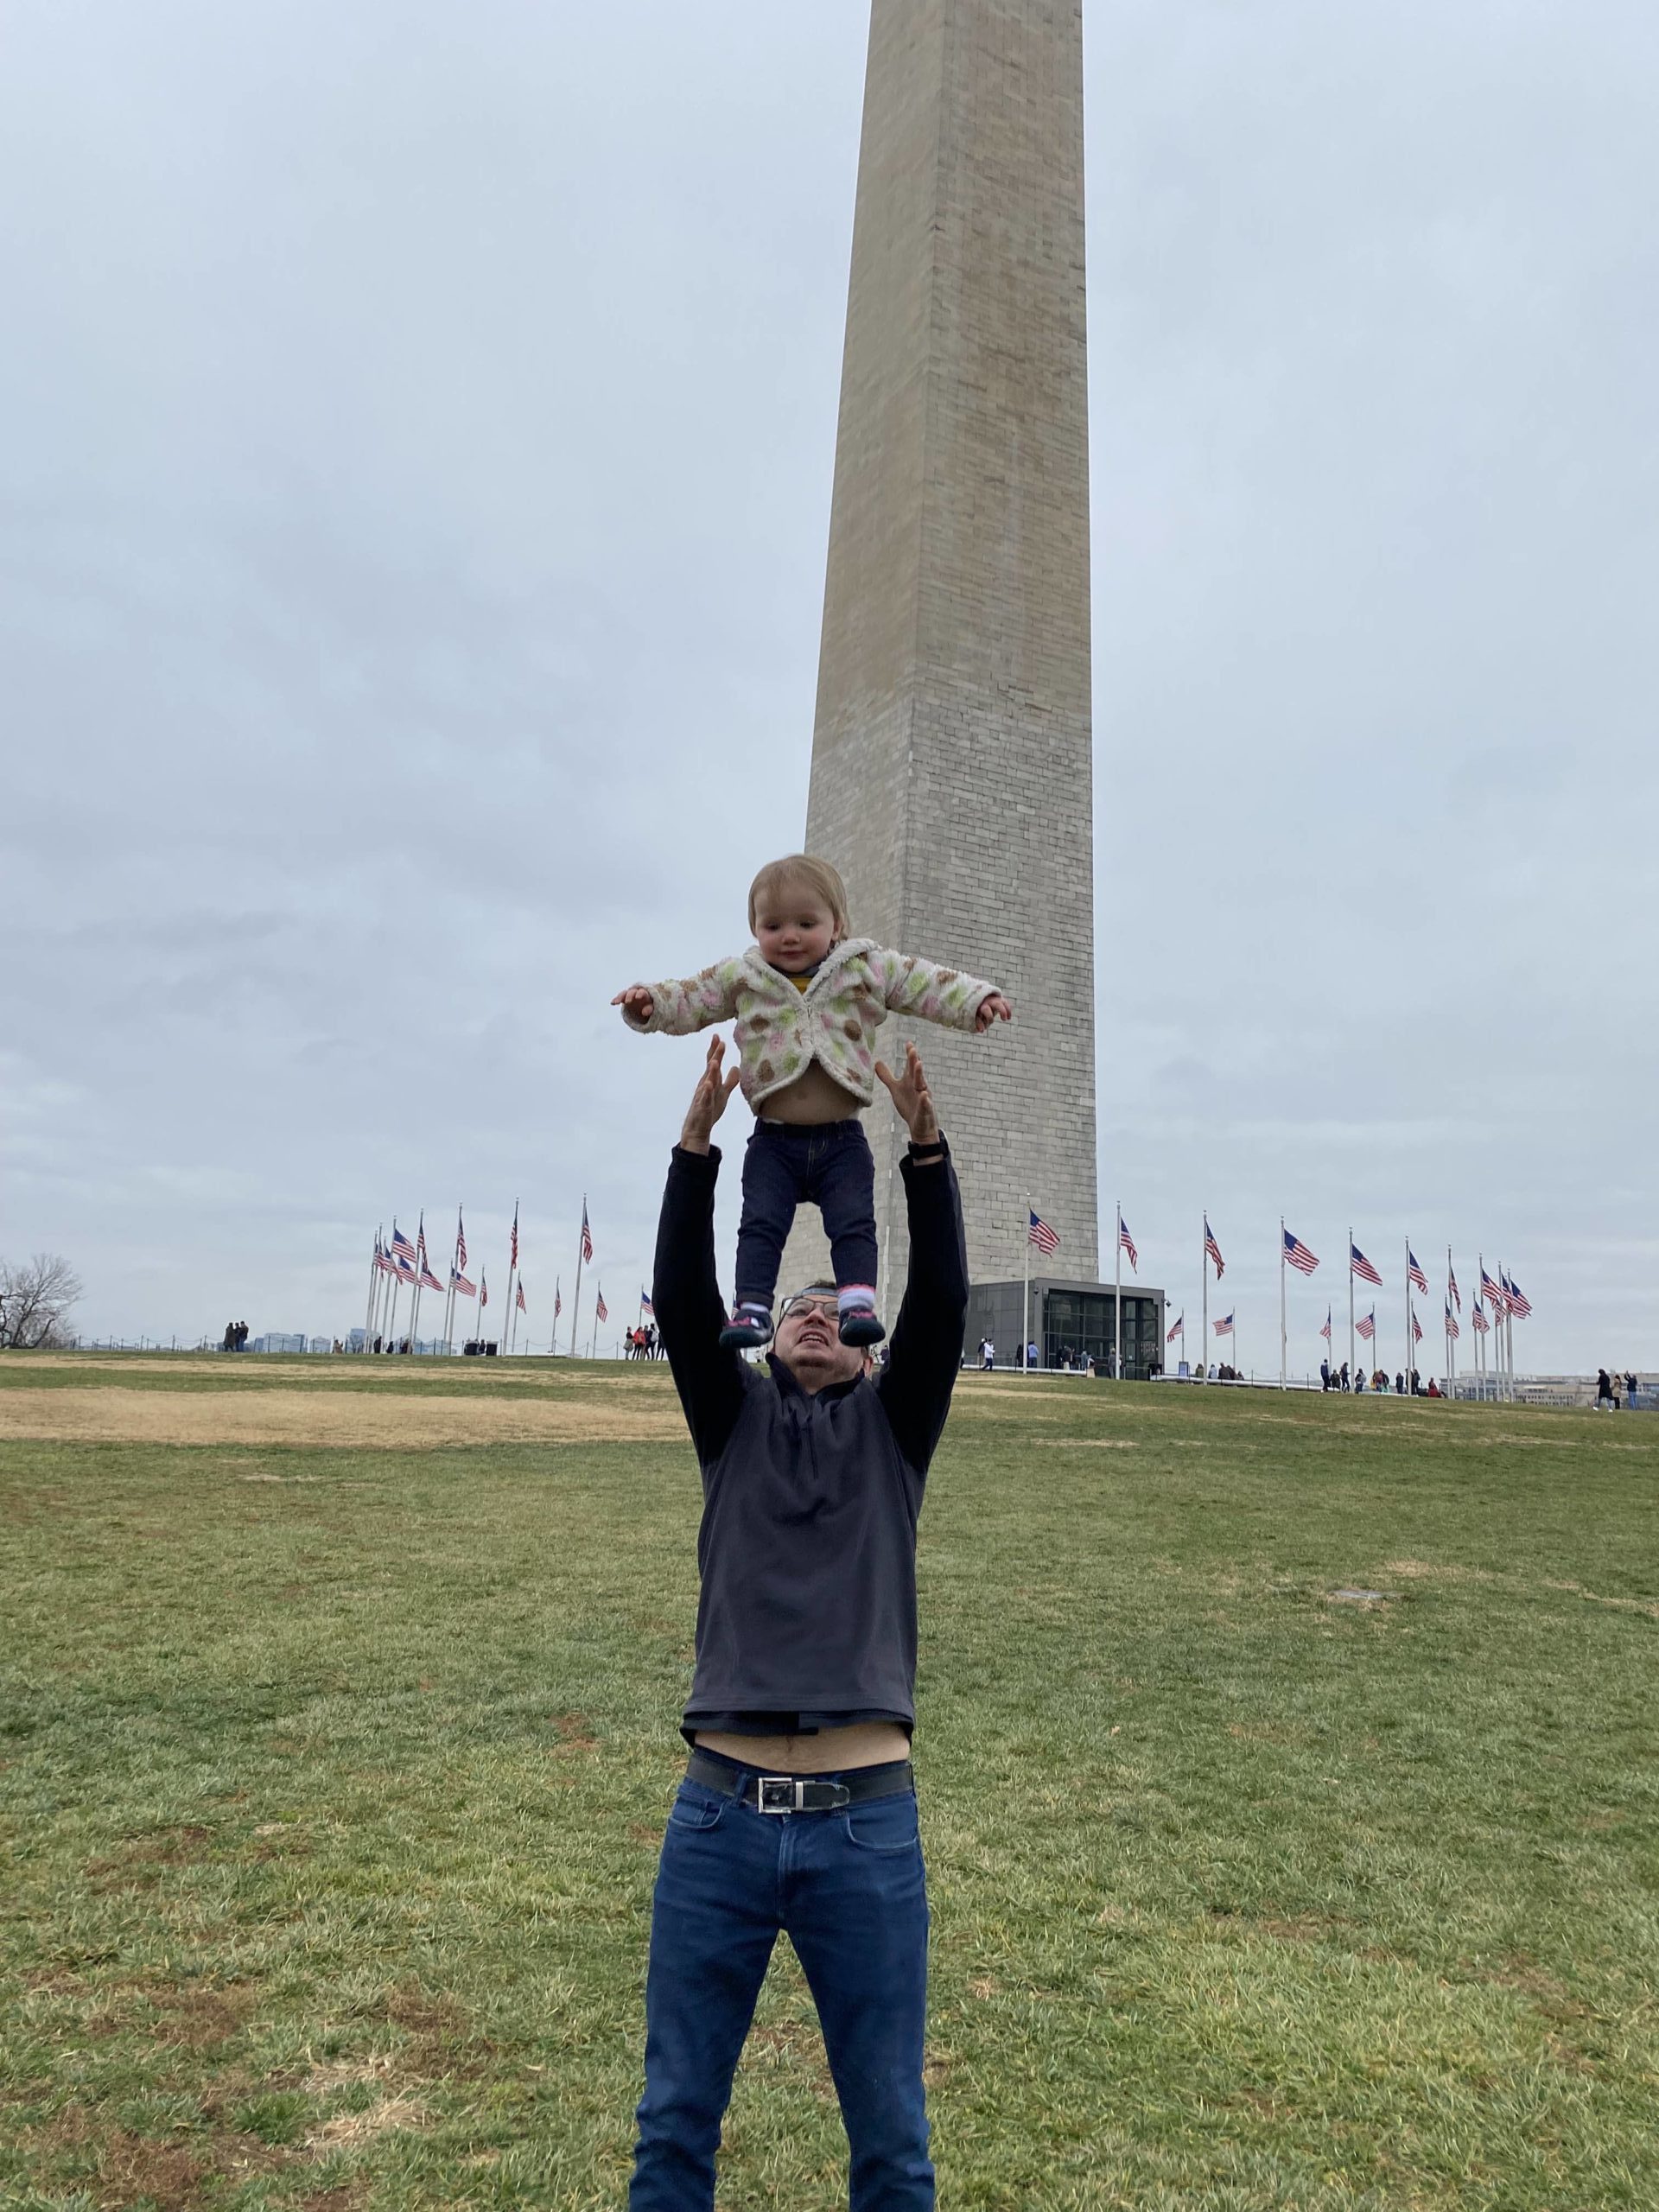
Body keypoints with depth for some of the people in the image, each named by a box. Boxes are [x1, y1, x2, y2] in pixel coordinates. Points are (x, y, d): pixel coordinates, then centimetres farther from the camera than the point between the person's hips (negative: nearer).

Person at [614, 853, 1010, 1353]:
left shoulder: (867, 969, 0)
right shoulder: (741, 977, 4)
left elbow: (927, 984, -2)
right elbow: (688, 1000, 8)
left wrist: (976, 999, -15)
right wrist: (649, 1003, -9)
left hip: (842, 1139, 0)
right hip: (774, 1141, 1)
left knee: (853, 1223, -6)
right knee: (761, 1224, -4)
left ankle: (858, 1304, -5)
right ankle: (752, 1309, -2)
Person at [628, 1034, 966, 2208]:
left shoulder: (893, 1426, 9)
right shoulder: (734, 1417, 10)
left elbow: (943, 1303, -6)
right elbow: (682, 1303, -5)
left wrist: (927, 1144, -16)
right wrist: (698, 1140, -15)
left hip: (868, 1818, 0)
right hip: (719, 1812, 1)